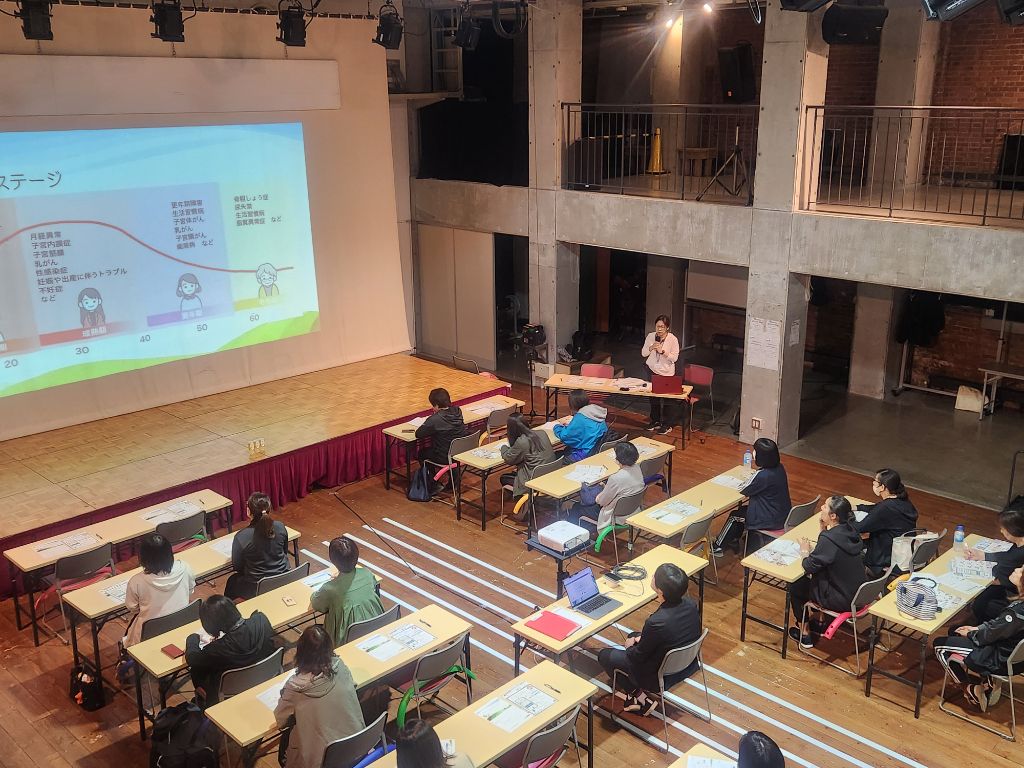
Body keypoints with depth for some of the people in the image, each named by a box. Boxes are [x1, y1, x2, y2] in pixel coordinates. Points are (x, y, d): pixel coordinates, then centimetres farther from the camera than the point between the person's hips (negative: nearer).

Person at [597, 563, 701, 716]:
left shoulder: (656, 623, -36)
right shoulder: (690, 605, -17)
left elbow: (638, 656, -18)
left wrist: (630, 646, 3)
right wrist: (643, 638, 8)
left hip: (661, 677, -6)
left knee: (604, 655, 8)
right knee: (634, 636, 26)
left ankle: (638, 695, 15)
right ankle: (637, 690, 25)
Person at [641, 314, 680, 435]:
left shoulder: (673, 339, -13)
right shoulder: (650, 336, -4)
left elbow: (675, 358, -13)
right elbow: (643, 353, 0)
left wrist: (662, 351, -26)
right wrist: (651, 348, -19)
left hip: (667, 373, -3)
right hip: (652, 370, 3)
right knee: (653, 397, 13)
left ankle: (667, 424, 14)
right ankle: (655, 421, 28)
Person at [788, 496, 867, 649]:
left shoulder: (829, 540, -29)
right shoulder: (849, 529, -5)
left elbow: (810, 567, -19)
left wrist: (805, 552, 0)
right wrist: (823, 527, -2)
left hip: (841, 600, -7)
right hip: (857, 592, 7)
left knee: (795, 587, 14)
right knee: (810, 580, 28)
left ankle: (804, 633, 26)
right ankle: (819, 623, 39)